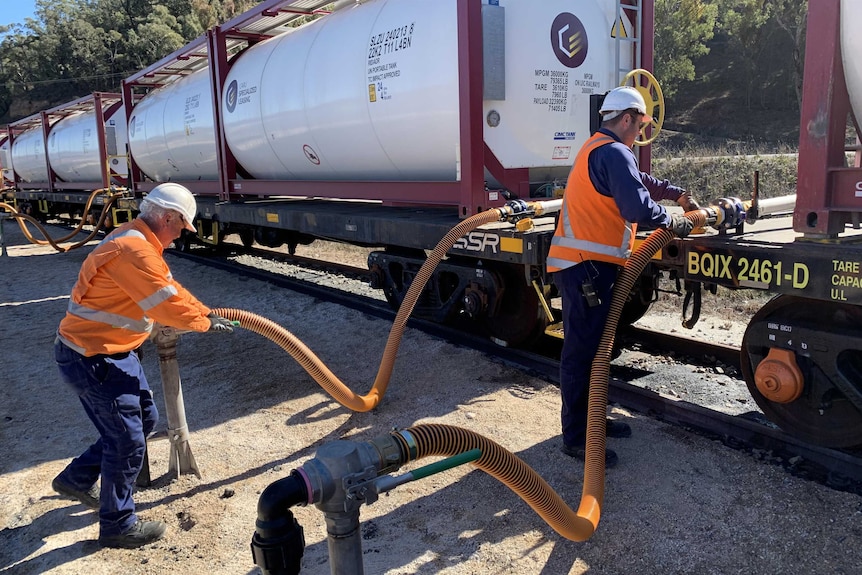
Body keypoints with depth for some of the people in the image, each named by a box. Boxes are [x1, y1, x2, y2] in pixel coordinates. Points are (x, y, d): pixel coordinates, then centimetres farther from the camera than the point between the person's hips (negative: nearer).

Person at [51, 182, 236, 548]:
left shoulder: (140, 243, 10)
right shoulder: (133, 250, -26)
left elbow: (170, 287, 15)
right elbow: (167, 303, -25)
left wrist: (207, 312, 9)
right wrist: (205, 323, -10)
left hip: (114, 352, 11)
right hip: (92, 359, -11)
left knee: (144, 419, 19)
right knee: (128, 441, 0)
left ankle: (76, 480, 35)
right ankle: (118, 526, 18)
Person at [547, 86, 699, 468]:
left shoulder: (597, 149, 21)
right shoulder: (613, 153, -13)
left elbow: (640, 181, 35)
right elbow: (639, 208, -21)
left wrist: (678, 194, 37)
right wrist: (673, 222, -3)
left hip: (587, 265, 11)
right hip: (586, 266, -11)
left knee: (593, 346, 18)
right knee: (582, 350, -6)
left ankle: (591, 419, 30)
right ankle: (576, 438, 2)